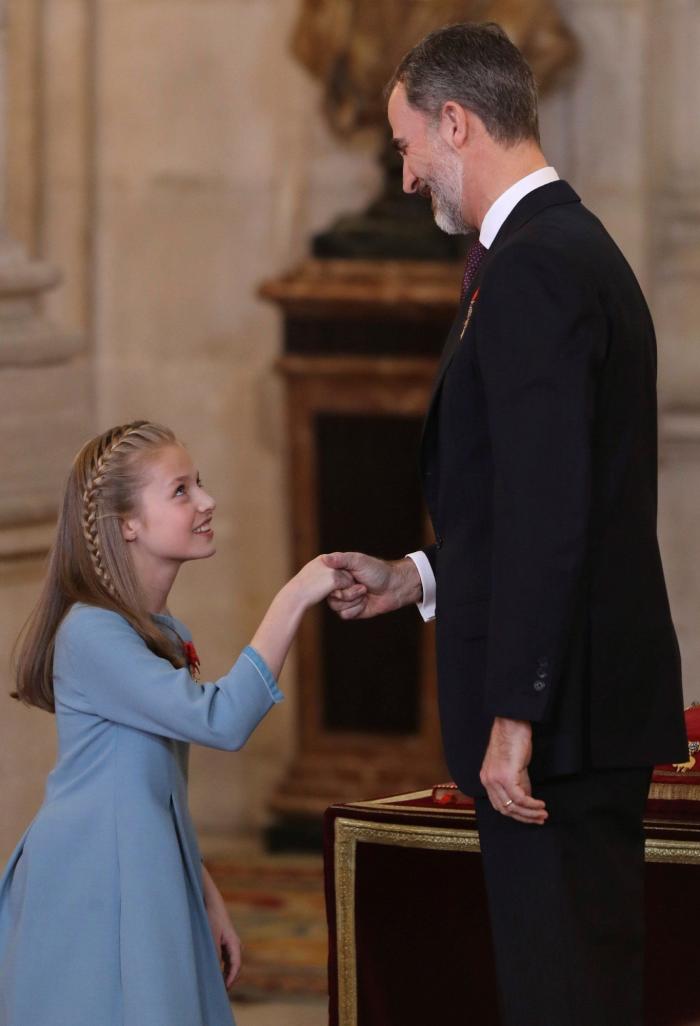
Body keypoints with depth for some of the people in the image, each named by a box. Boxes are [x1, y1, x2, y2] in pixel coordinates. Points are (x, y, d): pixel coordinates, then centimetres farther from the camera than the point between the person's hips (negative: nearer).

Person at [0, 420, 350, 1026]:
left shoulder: (168, 635, 14)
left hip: (153, 883, 9)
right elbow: (220, 721, -26)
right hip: (93, 887, -9)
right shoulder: (92, 633, -16)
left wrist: (207, 897, 19)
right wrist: (293, 600, -23)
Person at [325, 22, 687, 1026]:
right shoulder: (579, 249, 17)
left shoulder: (531, 271, -16)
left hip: (556, 719, -11)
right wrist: (417, 577, 20)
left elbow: (550, 515, -22)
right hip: (596, 712, 11)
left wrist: (513, 719, -22)